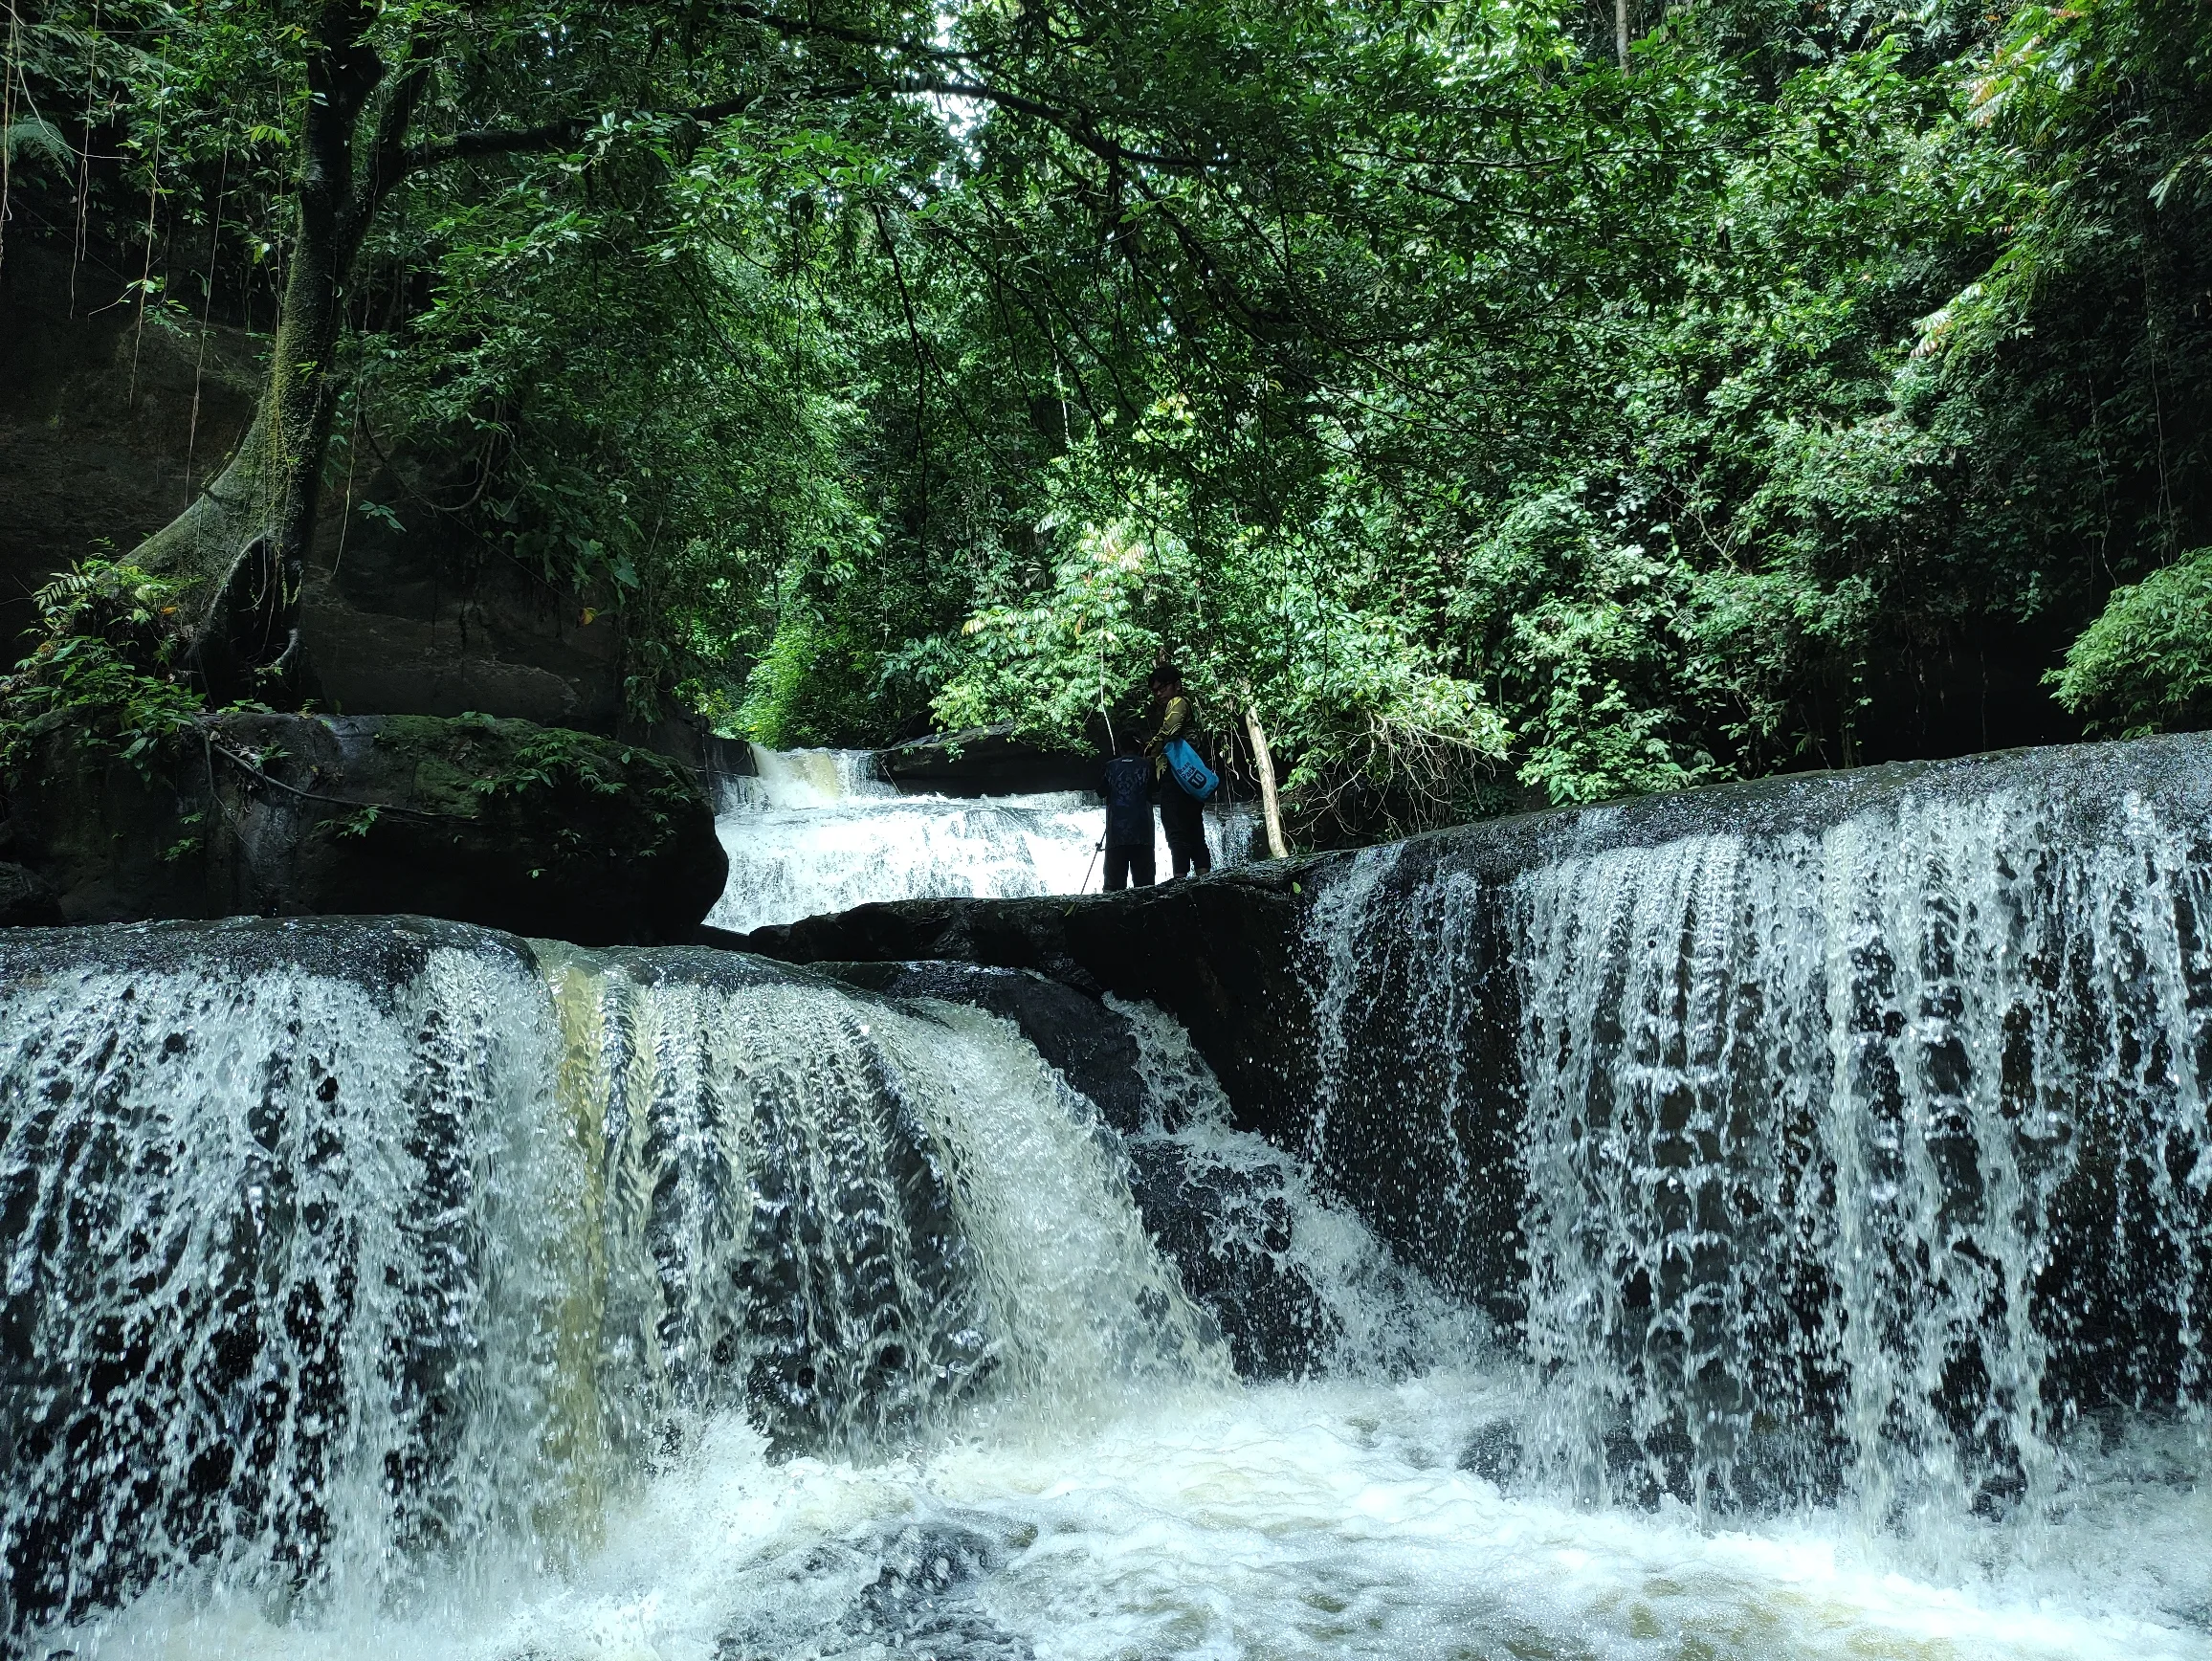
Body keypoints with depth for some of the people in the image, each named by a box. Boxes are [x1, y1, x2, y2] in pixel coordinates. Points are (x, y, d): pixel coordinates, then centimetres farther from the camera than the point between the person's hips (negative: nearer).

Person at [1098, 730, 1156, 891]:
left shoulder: (1110, 767, 4)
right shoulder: (1146, 766, 2)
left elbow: (1101, 792, 13)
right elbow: (1154, 788, 14)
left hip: (1116, 832, 0)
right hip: (1142, 833, 0)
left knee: (1114, 882, 2)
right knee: (1144, 880, 0)